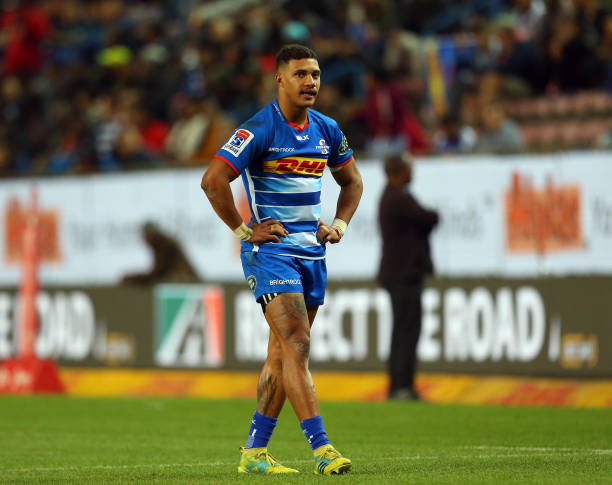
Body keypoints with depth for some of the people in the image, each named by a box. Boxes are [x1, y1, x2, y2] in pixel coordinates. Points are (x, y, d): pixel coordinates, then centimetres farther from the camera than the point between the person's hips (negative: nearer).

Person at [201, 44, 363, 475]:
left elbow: (352, 181, 25)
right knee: (297, 345, -17)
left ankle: (254, 452, 17)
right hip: (270, 250, -7)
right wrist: (244, 230, -13)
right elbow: (212, 181, -17)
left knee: (283, 355, 9)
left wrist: (340, 223, 10)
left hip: (312, 251, 7)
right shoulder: (260, 129, -12)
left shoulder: (327, 130, 9)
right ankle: (322, 449, -22)